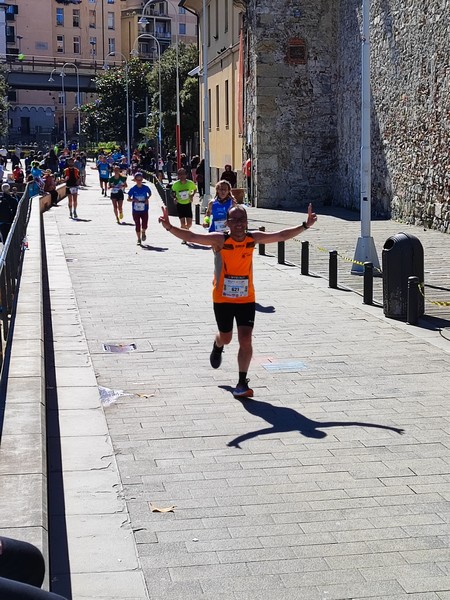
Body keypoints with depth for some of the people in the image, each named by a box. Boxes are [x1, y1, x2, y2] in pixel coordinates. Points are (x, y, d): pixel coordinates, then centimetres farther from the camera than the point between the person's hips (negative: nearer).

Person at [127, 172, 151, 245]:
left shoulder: (146, 188, -4)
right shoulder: (133, 189, -6)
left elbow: (150, 193, 15)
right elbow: (128, 199, 0)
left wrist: (147, 199, -4)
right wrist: (134, 200, -20)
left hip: (144, 210, 0)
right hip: (136, 211, 0)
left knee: (144, 226, -7)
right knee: (137, 225, 4)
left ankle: (143, 232, 28)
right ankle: (139, 239, 22)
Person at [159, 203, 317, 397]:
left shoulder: (253, 238, -8)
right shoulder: (220, 240, -17)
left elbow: (281, 235, -1)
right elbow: (191, 237, -25)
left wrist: (305, 226, -7)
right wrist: (169, 227, -39)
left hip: (246, 299, 1)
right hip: (222, 299, -1)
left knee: (245, 339, -10)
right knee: (226, 338, 18)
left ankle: (242, 383, 0)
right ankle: (217, 345, 57)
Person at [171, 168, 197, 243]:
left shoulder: (190, 183, -11)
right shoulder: (175, 184, -11)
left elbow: (195, 189, 8)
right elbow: (173, 192, 8)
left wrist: (192, 196, -7)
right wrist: (175, 197, -10)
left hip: (188, 204, 1)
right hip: (180, 205, -1)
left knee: (189, 223, -2)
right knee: (182, 223, -5)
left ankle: (186, 229, 32)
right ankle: (184, 238, 8)